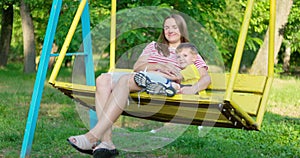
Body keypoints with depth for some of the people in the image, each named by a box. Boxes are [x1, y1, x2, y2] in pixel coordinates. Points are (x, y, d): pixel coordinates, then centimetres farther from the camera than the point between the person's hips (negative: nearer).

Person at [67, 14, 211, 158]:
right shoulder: (153, 46, 34)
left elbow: (206, 78, 8)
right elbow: (137, 66, 16)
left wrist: (193, 88, -16)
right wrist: (158, 66, -5)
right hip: (138, 79, 5)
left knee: (125, 80, -35)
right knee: (103, 79, -26)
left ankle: (92, 137, -45)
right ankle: (106, 143, -39)